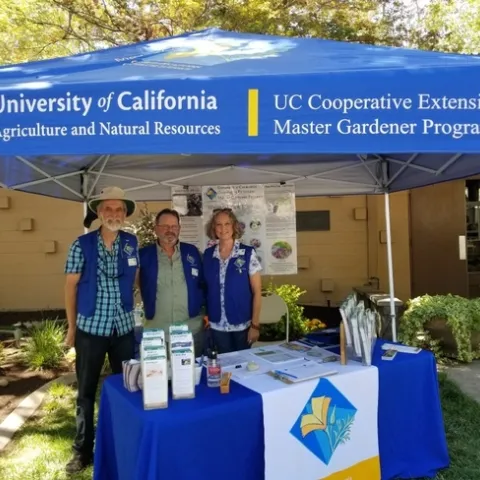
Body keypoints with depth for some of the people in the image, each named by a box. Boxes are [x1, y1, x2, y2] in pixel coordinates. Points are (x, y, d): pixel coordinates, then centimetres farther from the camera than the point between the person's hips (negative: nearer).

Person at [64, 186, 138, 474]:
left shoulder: (132, 243, -1)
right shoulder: (82, 245, -8)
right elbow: (71, 286, -2)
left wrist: (136, 310, 6)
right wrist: (71, 327, 0)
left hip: (124, 328, 2)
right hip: (90, 328, -2)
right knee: (86, 392, 11)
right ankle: (83, 450, 29)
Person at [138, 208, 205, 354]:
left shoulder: (192, 252, 5)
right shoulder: (144, 255, 0)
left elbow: (203, 283, 11)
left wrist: (206, 312, 7)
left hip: (193, 329, 2)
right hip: (156, 331, -1)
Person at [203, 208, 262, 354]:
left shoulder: (248, 253, -8)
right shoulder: (208, 254, 1)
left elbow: (257, 292, -6)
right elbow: (206, 288, 10)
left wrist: (255, 324, -10)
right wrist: (206, 316, 4)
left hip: (242, 324, -2)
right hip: (216, 325, 2)